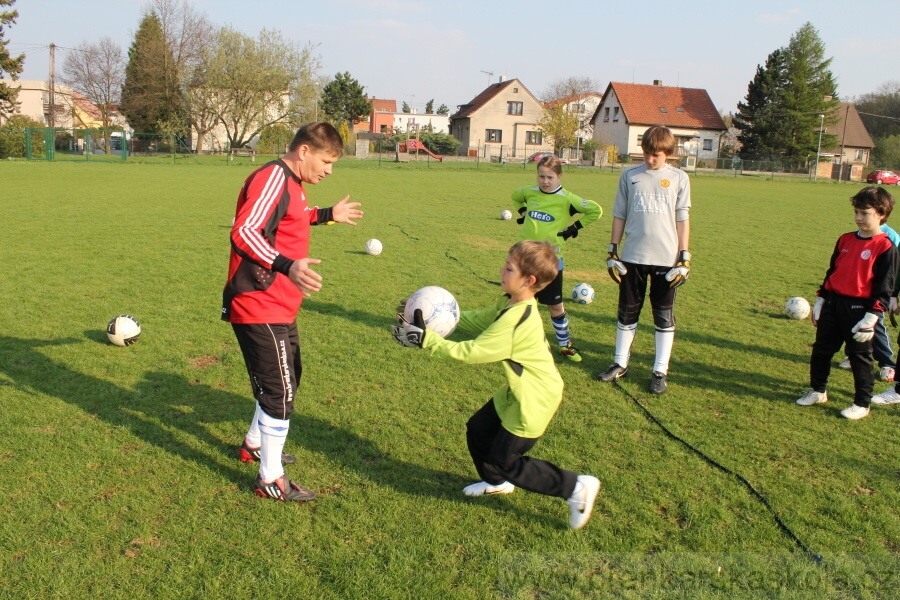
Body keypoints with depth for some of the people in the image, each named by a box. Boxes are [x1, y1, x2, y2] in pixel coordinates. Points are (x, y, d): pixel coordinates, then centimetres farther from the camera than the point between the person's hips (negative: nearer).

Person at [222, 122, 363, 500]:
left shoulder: (290, 182, 11)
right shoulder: (273, 177, -18)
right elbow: (243, 232, -30)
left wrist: (328, 215, 31)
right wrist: (288, 266, -42)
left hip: (280, 308, 10)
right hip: (259, 308, -10)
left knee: (287, 378, 23)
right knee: (279, 390, -3)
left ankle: (254, 445, 43)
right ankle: (270, 480, 12)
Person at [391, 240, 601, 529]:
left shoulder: (516, 319, -31)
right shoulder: (510, 303, -2)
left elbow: (471, 352, -28)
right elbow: (478, 321, 8)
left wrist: (426, 339, -28)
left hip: (534, 400, -9)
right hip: (518, 392, 9)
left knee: (505, 460, 1)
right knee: (477, 430, 18)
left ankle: (576, 487, 9)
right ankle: (497, 482, 42)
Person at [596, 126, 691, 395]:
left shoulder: (679, 178, 2)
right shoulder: (630, 175, 5)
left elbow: (682, 219, 3)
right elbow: (619, 215, 9)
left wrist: (684, 257, -2)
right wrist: (613, 251, 5)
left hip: (666, 259, -1)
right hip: (632, 257, 1)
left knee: (664, 316, 5)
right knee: (627, 312, 10)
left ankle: (660, 371, 15)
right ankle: (620, 364, 24)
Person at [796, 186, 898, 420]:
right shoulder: (846, 240, 9)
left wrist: (872, 317, -17)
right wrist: (820, 300, 14)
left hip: (860, 308, -6)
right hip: (833, 303, 6)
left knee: (860, 356, 4)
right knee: (821, 349, 13)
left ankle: (862, 404, 17)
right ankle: (817, 391, 30)